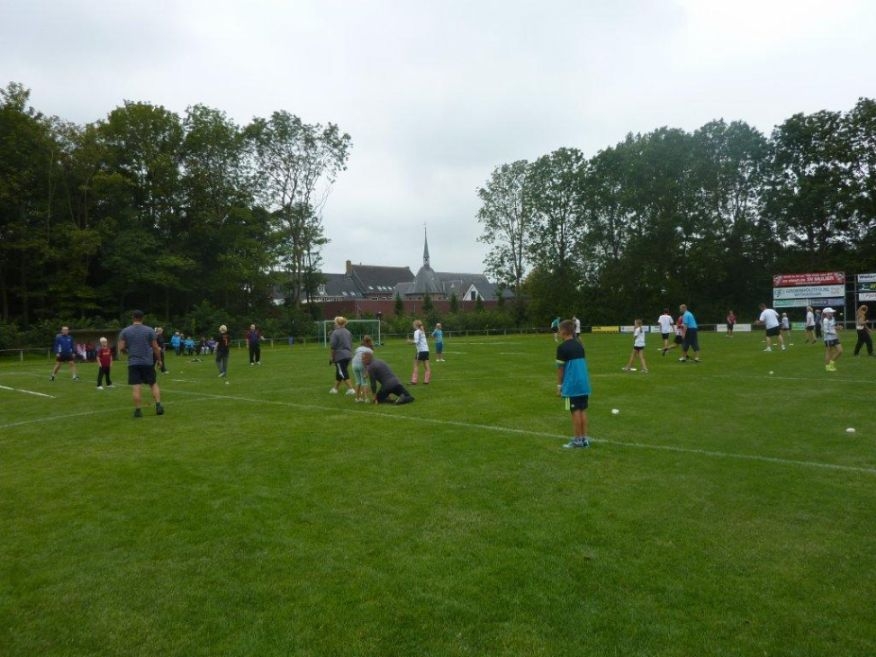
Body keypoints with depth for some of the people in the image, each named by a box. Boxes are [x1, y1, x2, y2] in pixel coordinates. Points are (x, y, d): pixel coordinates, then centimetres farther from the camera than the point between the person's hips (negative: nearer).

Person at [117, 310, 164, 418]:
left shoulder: (125, 331, 2)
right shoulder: (149, 330, 0)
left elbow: (121, 348, 0)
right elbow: (155, 347, -1)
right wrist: (159, 359, 10)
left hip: (133, 363, 0)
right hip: (148, 362, 0)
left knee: (136, 387, 0)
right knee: (153, 384, 11)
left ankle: (137, 410, 1)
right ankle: (158, 406, 1)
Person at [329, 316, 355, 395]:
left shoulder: (335, 333, -13)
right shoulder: (348, 332, 10)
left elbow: (333, 348, -13)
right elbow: (351, 345, 18)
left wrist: (332, 358, -4)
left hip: (340, 356, -8)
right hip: (348, 355, 8)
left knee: (343, 374, -5)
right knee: (339, 372, 18)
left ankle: (351, 389, -10)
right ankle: (335, 389, 27)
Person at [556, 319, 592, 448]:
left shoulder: (562, 347, -10)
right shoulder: (579, 345, 11)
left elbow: (560, 368, -8)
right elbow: (583, 364, 15)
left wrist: (559, 386, 0)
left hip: (572, 384, -6)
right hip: (584, 383, 6)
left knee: (575, 412, 1)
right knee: (583, 411, 11)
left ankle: (577, 440, 8)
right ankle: (584, 438, 17)